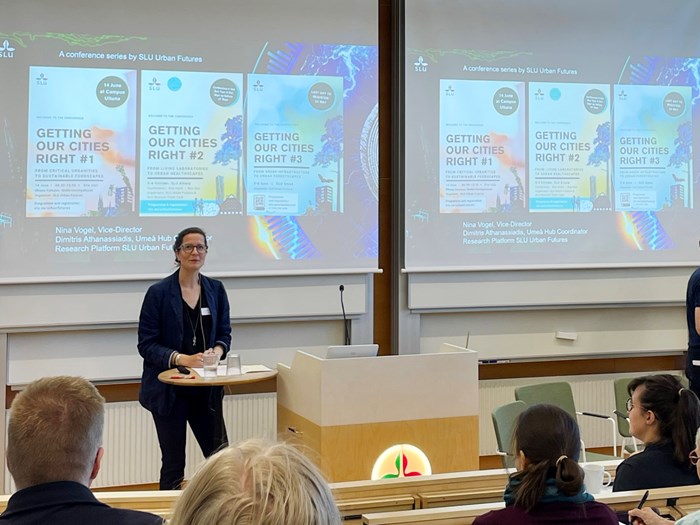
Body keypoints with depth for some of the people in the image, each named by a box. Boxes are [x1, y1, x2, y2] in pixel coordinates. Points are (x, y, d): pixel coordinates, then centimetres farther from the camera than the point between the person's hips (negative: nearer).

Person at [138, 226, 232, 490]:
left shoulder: (215, 289, 5)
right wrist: (182, 359, -23)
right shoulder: (159, 293, -8)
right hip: (169, 389, -4)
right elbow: (146, 344, -10)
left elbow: (224, 332, 11)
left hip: (206, 388, 4)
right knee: (173, 464, 5)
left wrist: (218, 350, -11)